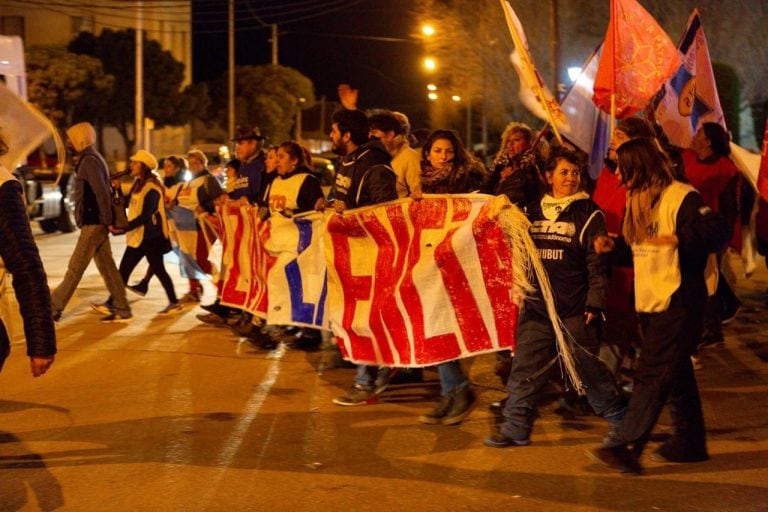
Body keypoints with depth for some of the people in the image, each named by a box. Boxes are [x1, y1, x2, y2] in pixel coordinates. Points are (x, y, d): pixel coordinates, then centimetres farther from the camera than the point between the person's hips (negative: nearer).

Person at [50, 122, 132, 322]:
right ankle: (122, 310, 10)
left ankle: (54, 307, 1)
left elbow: (102, 193, -21)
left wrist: (107, 221, -19)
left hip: (93, 224, -10)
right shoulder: (91, 159, 17)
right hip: (95, 223, 10)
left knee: (75, 268, -4)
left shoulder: (89, 161, -14)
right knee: (107, 267, 9)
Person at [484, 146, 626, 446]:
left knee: (589, 368, 2)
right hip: (536, 308, 4)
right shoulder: (532, 212, 12)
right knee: (525, 368, 4)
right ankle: (516, 428, 11)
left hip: (574, 310, -4)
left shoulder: (588, 214, -1)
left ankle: (620, 419, 18)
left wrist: (594, 303, -10)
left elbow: (598, 263, -4)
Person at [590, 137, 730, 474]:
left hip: (677, 304, -9)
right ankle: (690, 442, 26)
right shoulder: (639, 201, 14)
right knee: (676, 374, 16)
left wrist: (680, 238, -36)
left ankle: (624, 446, -14)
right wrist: (613, 245, 5)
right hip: (649, 303, 9)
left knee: (652, 376, -11)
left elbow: (718, 231, -24)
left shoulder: (681, 197, -14)